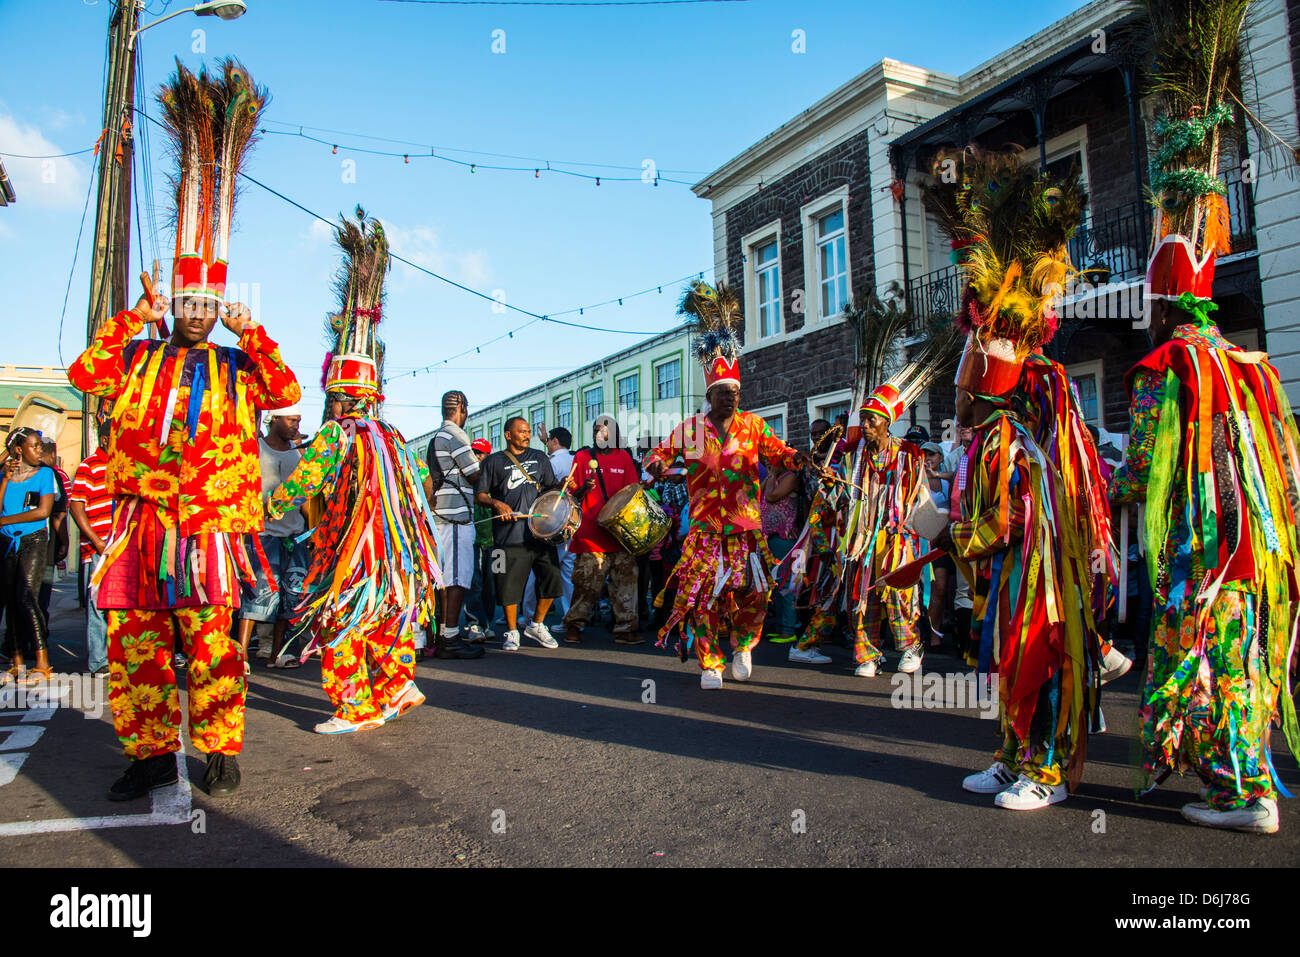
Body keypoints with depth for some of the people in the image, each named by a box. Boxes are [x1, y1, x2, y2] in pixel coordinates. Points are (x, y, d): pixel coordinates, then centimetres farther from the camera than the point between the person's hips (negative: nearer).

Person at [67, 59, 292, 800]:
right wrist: (136, 318, -2)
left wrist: (251, 333, -7)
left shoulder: (238, 367, 10)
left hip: (210, 524, -3)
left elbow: (288, 393, -6)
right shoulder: (138, 360, 16)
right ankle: (153, 753, 17)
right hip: (141, 524, 3)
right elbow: (85, 375, 1)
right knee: (135, 644, 6)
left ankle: (221, 750, 8)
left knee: (212, 647, -2)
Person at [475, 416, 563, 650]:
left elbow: (551, 486, 22)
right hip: (510, 533, -3)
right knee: (510, 583, -1)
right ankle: (511, 632, 17)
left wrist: (563, 485, 0)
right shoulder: (494, 461, 7)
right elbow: (479, 495, 5)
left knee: (552, 576, -1)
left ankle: (536, 625, 19)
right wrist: (496, 503, -13)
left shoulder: (539, 458, 17)